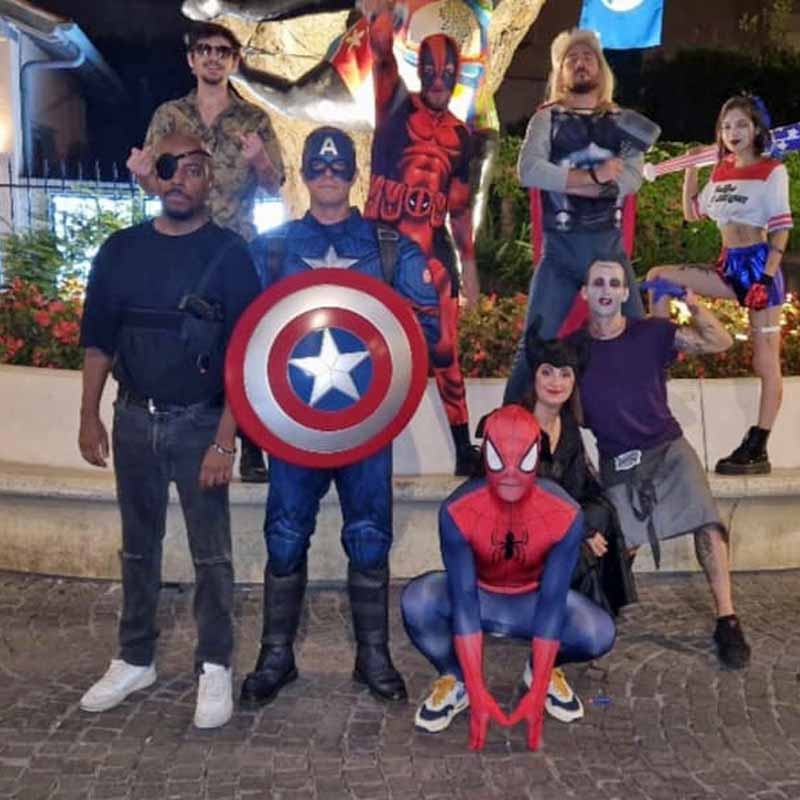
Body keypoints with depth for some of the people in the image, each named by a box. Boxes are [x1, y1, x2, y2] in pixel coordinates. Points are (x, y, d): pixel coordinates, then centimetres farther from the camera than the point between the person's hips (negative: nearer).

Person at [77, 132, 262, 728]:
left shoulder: (229, 254, -6)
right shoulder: (121, 250, 5)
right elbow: (99, 339, 9)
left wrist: (224, 439, -15)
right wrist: (90, 416, 3)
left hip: (200, 422, -3)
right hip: (134, 419, 4)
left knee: (211, 554, 4)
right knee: (139, 547, 14)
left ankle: (215, 668, 18)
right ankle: (135, 660, 29)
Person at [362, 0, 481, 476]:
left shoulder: (461, 135, 14)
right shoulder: (397, 106, 4)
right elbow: (383, 53, -14)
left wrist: (469, 261, 15)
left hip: (434, 248, 3)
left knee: (445, 351, 2)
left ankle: (465, 448, 11)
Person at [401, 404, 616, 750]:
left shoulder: (565, 514, -28)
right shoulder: (457, 511, -30)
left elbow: (552, 601, -27)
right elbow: (463, 601, -29)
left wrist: (536, 695, -29)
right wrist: (477, 694, -32)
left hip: (533, 600, 1)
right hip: (477, 596, 0)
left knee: (598, 634, -28)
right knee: (417, 601, -33)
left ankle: (543, 670, 6)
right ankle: (454, 680, -3)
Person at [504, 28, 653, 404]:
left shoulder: (622, 120, 13)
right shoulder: (547, 118, 7)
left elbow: (632, 177, -4)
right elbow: (529, 171, -12)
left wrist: (568, 181, -12)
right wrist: (594, 176, -13)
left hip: (609, 243, 3)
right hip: (560, 246, -2)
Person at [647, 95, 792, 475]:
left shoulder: (772, 171, -4)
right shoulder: (721, 173, 14)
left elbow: (781, 229, -10)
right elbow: (692, 213, 22)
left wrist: (767, 278, -20)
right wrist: (690, 169, 11)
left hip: (759, 266, -7)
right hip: (729, 267, 7)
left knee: (765, 362, -4)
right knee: (659, 276, -7)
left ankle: (757, 450, -1)